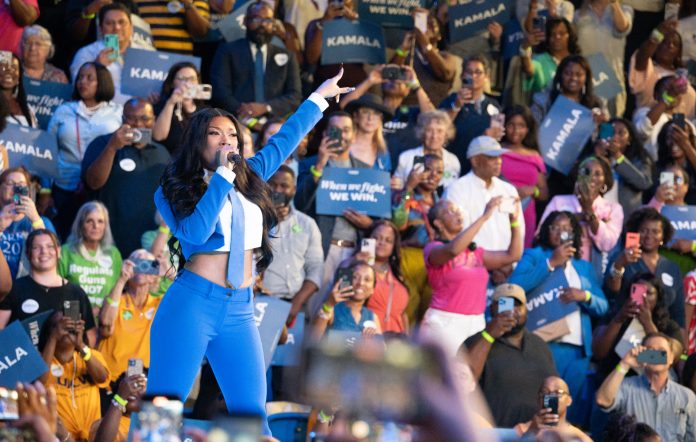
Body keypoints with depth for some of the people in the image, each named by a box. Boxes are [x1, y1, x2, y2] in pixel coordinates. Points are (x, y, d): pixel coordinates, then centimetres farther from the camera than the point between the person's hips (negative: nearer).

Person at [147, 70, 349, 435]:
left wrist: (319, 98, 35)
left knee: (252, 415, 0)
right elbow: (196, 231, -20)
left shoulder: (248, 177, 13)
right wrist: (222, 176, -15)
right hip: (191, 305, -5)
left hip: (239, 312, 5)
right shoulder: (174, 190, -2)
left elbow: (284, 141, 27)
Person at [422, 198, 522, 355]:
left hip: (476, 324, 6)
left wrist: (514, 221, 3)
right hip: (445, 323, -6)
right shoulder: (433, 249, -2)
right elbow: (453, 249, -24)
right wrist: (485, 216, -23)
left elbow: (513, 255, 14)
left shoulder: (474, 252, 18)